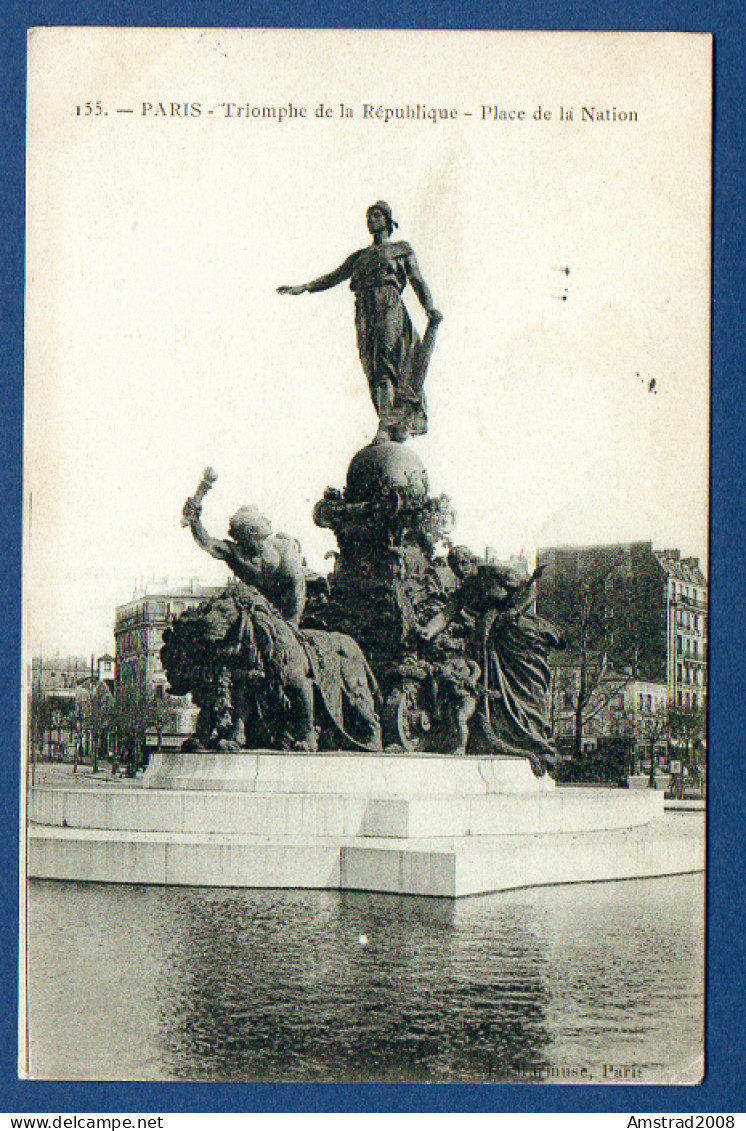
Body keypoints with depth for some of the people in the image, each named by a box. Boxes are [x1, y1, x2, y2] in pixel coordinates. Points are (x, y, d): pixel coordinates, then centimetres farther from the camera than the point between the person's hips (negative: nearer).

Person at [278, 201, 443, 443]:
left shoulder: (401, 249, 18)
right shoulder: (359, 257, 30)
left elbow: (418, 281, 9)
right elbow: (333, 277, 28)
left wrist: (430, 309, -8)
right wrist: (302, 288, 15)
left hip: (389, 308, -5)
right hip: (364, 314, 5)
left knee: (386, 367, -21)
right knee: (372, 371, -6)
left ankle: (385, 427, -30)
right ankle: (400, 426, -1)